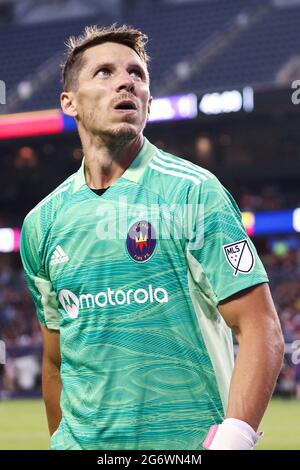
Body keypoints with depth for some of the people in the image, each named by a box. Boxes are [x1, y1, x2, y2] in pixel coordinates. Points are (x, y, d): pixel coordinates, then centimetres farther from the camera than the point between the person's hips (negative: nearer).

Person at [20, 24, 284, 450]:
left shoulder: (194, 192, -6)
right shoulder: (42, 222, 8)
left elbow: (261, 330, -12)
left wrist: (233, 438, -23)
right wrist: (62, 439, 11)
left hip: (188, 441, -3)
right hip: (81, 441, 3)